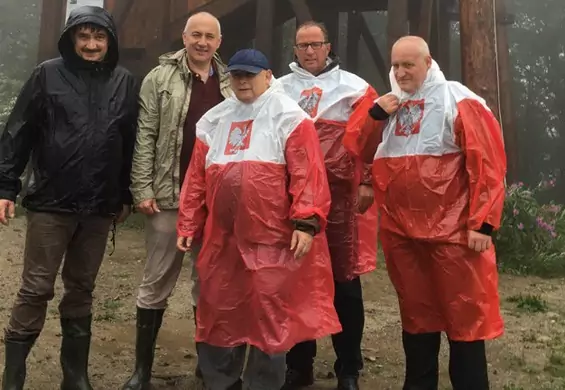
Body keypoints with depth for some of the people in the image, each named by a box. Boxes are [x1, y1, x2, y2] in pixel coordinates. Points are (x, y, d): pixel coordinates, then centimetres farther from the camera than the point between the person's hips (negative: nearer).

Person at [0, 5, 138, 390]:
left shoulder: (125, 82, 6)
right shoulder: (48, 75, -1)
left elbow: (131, 144, 10)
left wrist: (125, 196, 11)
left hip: (99, 207, 3)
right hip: (51, 202, -2)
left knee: (82, 289, 12)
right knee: (36, 289, 1)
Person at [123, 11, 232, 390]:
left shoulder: (231, 84, 11)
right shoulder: (160, 78, 2)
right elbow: (145, 136, -3)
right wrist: (143, 188, -10)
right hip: (171, 197, -2)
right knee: (157, 283, 4)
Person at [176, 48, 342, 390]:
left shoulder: (288, 117, -3)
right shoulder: (213, 121, 14)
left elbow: (307, 174, -11)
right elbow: (197, 179, 14)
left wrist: (306, 222, -19)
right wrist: (189, 225, 11)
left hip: (273, 240, -5)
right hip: (223, 240, 5)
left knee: (270, 319, 3)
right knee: (220, 315, 13)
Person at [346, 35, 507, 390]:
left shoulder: (459, 101, -4)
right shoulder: (388, 106, 13)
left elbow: (488, 165, -10)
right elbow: (359, 152, 11)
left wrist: (482, 223, -15)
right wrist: (374, 116, -4)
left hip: (452, 230, -5)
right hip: (400, 230, 5)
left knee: (465, 314, 3)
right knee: (415, 311, 15)